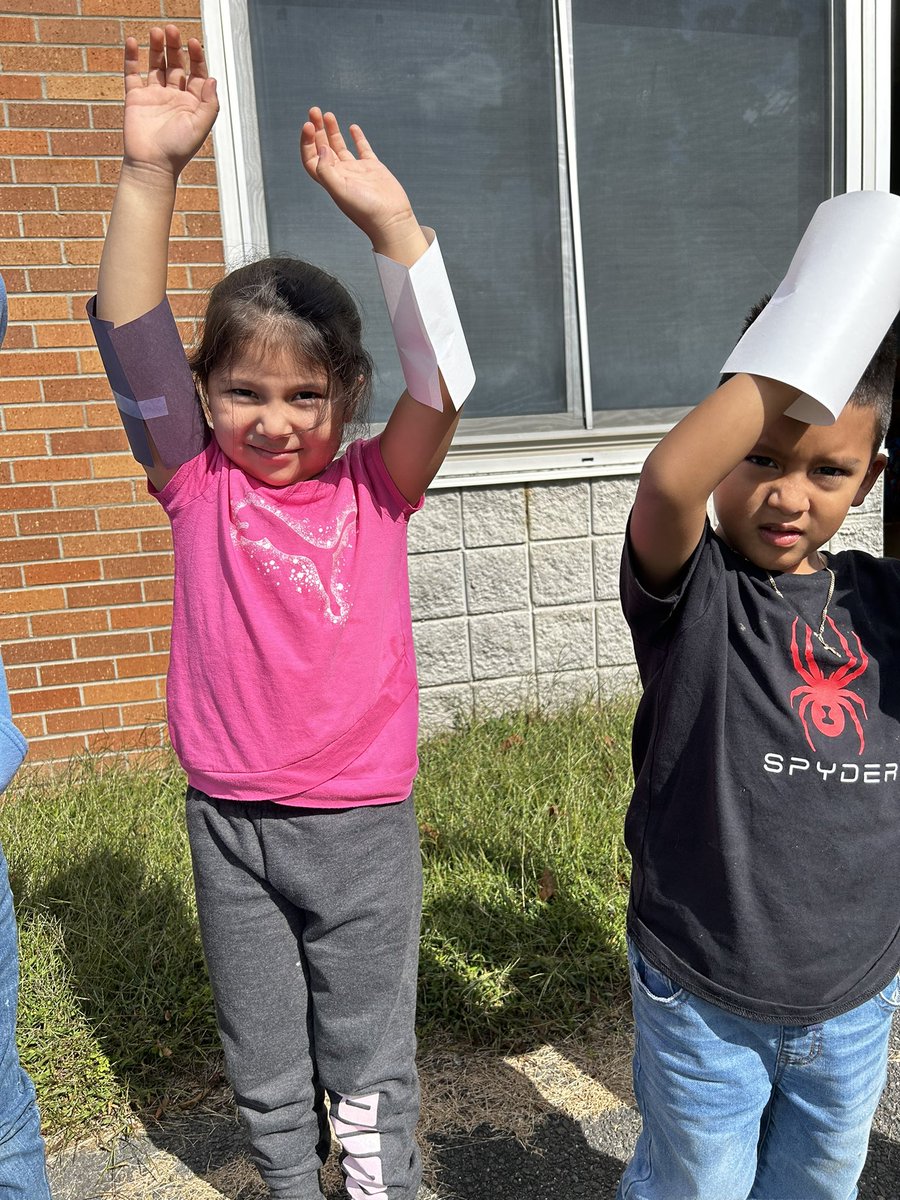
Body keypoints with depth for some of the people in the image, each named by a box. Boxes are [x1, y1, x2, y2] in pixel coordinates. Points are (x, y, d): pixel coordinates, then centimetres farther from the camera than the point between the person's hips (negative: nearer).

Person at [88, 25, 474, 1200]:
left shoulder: (374, 491, -7)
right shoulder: (197, 488, -5)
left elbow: (443, 384, -22)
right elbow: (133, 342, -16)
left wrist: (390, 220, -29)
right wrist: (151, 171, -27)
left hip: (360, 821, -1)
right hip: (229, 822, 2)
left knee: (369, 1070, 18)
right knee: (266, 1078, 23)